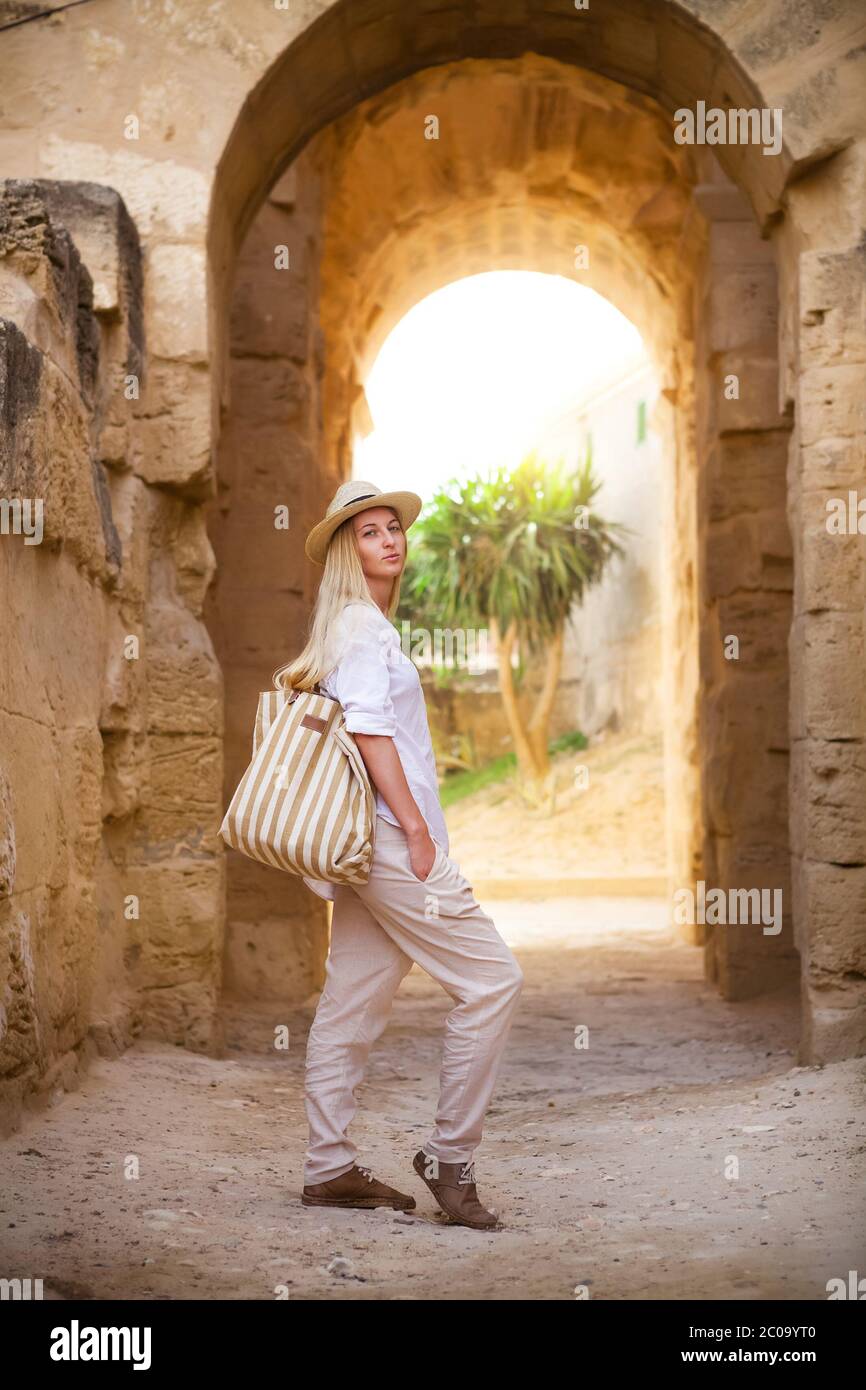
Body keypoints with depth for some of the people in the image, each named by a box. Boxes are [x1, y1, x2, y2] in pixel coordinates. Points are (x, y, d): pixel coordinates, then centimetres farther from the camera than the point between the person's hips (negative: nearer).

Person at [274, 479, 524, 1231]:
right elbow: (369, 731, -17)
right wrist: (417, 831, -20)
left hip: (367, 844, 10)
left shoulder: (368, 628, 21)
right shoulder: (361, 626, -9)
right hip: (385, 832, -10)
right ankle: (450, 1154, -5)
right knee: (493, 978, -9)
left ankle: (330, 1169, 12)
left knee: (353, 1004, 9)